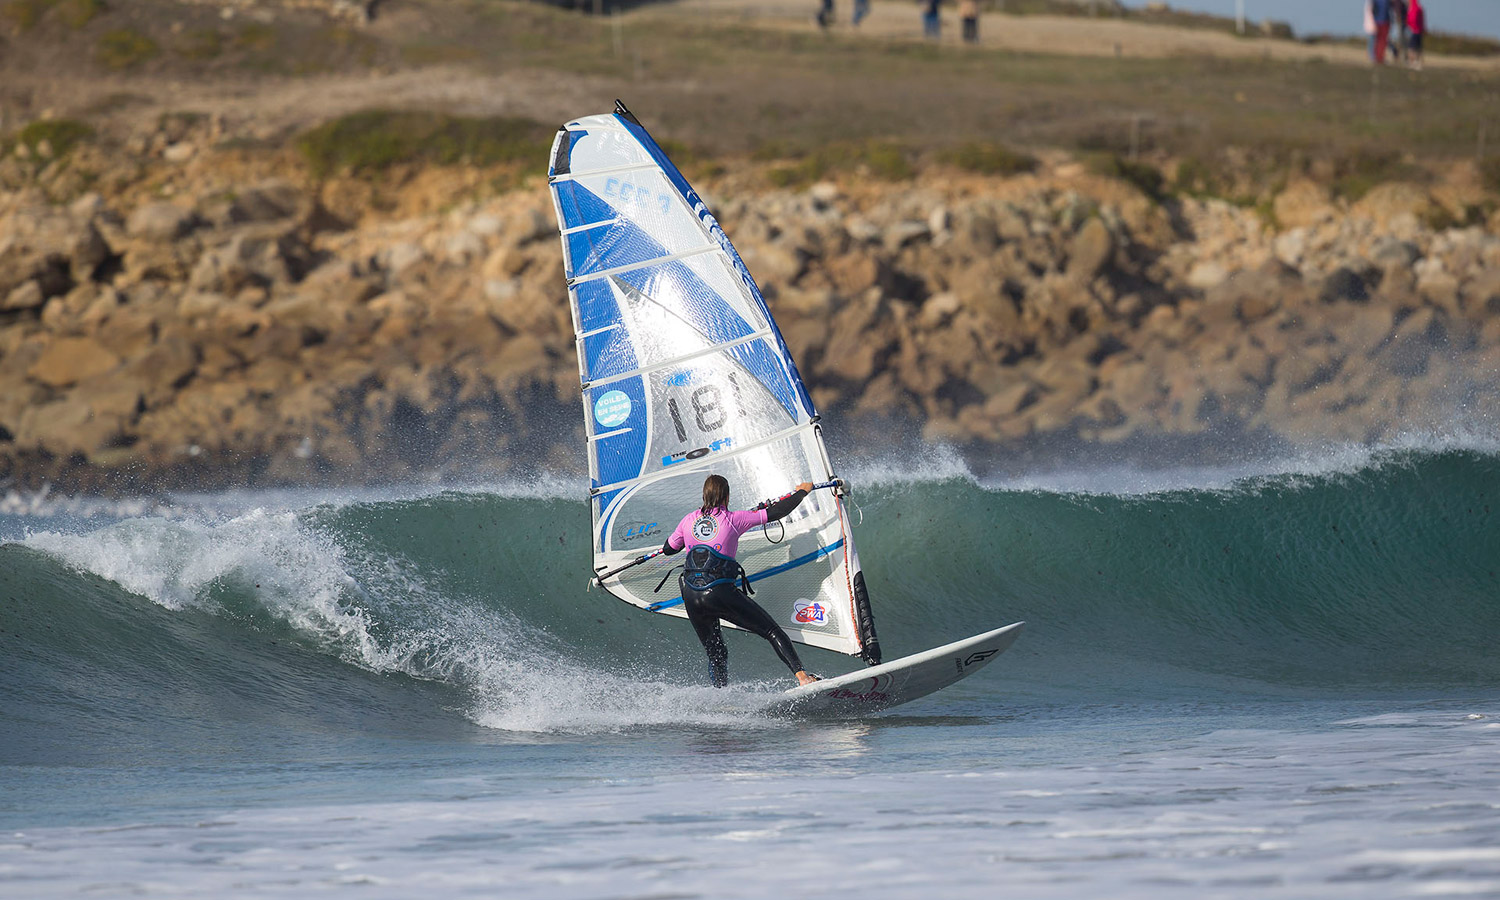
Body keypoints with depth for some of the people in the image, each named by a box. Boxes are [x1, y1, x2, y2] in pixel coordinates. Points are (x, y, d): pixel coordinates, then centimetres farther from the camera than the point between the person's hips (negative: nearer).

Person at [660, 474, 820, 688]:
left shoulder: (689, 520, 9)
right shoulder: (733, 519, -1)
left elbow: (668, 549, 24)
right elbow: (776, 512, 1)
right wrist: (802, 492, 16)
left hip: (691, 597, 4)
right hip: (720, 593, -4)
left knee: (716, 654, 21)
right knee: (772, 631, 2)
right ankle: (801, 676, -13)